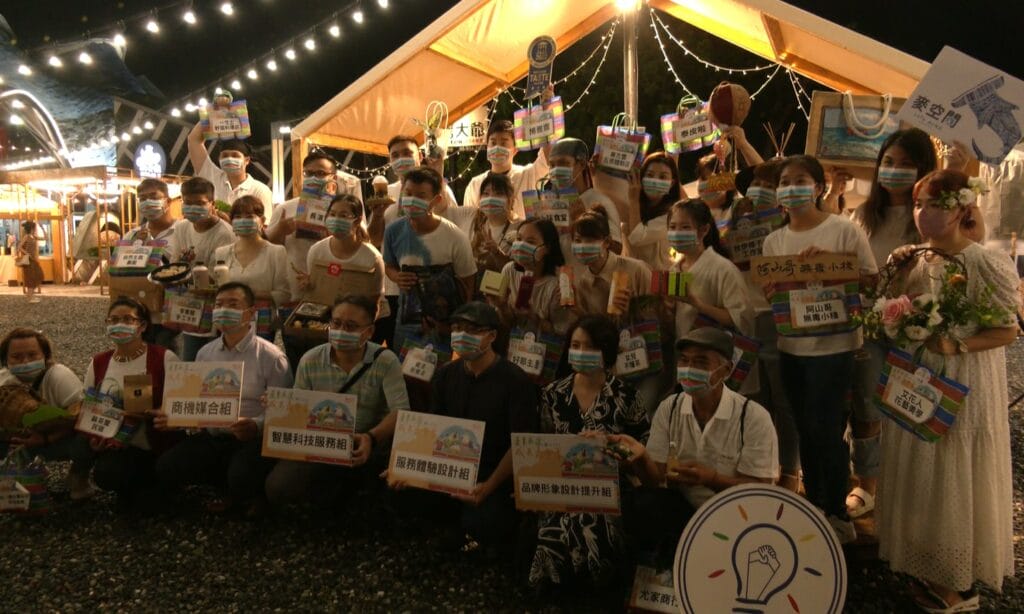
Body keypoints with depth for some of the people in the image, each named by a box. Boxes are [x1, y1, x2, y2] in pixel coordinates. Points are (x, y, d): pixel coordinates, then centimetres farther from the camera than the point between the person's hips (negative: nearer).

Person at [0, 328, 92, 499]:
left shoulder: (61, 377, -25)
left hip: (62, 439, -4)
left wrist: (46, 438, -32)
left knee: (85, 441, -36)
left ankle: (79, 475, -1)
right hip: (24, 439, 4)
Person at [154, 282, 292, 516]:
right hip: (212, 438, 6)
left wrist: (256, 426, -32)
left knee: (242, 477, -34)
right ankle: (235, 487, 6)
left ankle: (252, 492, 7)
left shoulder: (271, 356, -9)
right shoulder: (206, 353, 11)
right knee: (165, 467, -13)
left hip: (252, 440, -6)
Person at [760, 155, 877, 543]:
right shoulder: (774, 241, 8)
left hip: (833, 345, -5)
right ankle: (814, 508, 28)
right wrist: (775, 289, -13)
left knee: (826, 430, -3)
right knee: (806, 431, 13)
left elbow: (872, 280, -8)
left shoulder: (844, 230, -6)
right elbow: (768, 293, 10)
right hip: (791, 346, 5)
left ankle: (838, 515, 16)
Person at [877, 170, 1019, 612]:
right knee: (918, 474, 14)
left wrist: (958, 346, -24)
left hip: (965, 385, -6)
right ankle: (929, 565, 33)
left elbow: (1008, 330, -12)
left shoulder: (988, 264, -15)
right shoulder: (913, 262, 4)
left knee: (957, 477, 5)